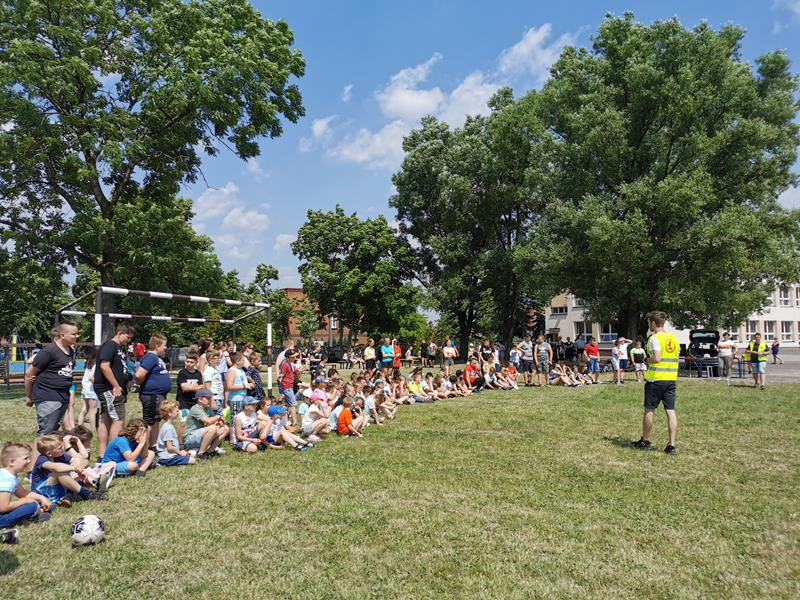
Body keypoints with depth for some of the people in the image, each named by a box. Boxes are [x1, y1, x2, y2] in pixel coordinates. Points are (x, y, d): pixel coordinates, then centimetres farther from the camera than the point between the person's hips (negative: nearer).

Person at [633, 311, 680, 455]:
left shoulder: (654, 338, -12)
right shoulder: (673, 338, 10)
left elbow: (657, 358, -22)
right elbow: (676, 358, 15)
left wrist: (648, 359, -4)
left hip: (655, 379, -6)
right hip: (671, 379, 6)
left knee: (649, 410, 7)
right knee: (670, 411, 4)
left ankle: (645, 441, 20)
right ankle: (672, 445, 1)